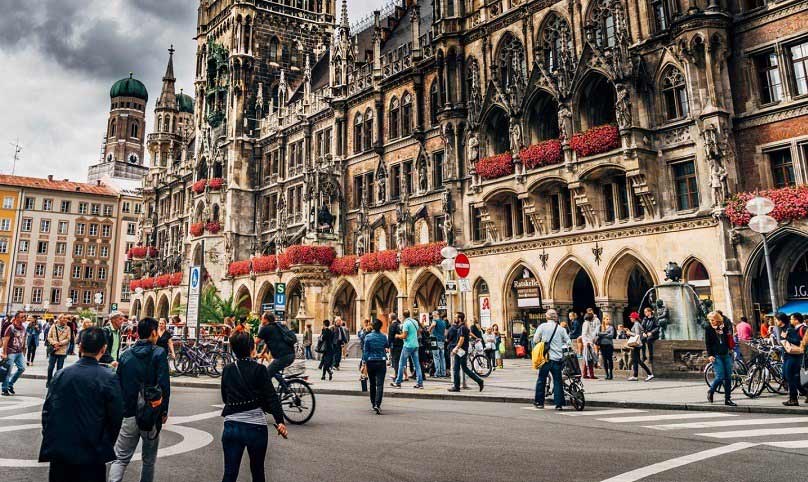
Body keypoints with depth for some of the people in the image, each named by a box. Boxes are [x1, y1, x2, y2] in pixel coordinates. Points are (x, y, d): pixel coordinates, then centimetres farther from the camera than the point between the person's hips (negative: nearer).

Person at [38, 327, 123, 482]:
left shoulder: (61, 375, -2)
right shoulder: (108, 378, -14)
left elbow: (47, 411, 4)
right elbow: (116, 417, -9)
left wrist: (49, 439, 16)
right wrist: (106, 446, 8)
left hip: (59, 451, 4)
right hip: (92, 454, -4)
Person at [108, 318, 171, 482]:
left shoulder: (125, 355, 4)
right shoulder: (159, 354, -9)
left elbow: (118, 385, 8)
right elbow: (164, 386, -13)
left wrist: (119, 409, 19)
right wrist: (164, 411, -2)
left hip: (128, 415, 3)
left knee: (120, 458, 7)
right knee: (149, 459, 13)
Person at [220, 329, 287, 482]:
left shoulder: (227, 371, 5)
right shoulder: (259, 369, -7)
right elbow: (271, 396, -16)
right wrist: (280, 421, -22)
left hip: (231, 427, 3)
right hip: (256, 427, -2)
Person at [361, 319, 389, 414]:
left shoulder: (368, 337, -5)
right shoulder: (383, 337, -2)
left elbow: (365, 351, -6)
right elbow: (387, 346, 16)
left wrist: (364, 364, -5)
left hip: (370, 362, 1)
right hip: (381, 362, -1)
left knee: (372, 384, 15)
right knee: (380, 384, -5)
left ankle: (373, 404, 26)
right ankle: (377, 404, -19)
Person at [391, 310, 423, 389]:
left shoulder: (406, 323, -13)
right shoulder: (415, 322, 10)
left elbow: (404, 336, -16)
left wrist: (398, 336, 4)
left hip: (408, 346, -7)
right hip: (415, 345, 7)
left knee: (402, 364, 3)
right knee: (417, 364, 6)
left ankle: (398, 383, 8)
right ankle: (420, 383, 4)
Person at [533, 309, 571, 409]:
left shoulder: (542, 326, -3)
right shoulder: (561, 329, 1)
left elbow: (535, 340, 1)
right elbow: (568, 342, 4)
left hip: (545, 357, -1)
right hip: (557, 358, 1)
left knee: (541, 380, 10)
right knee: (557, 381, 7)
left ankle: (539, 402, 16)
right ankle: (559, 404, 6)